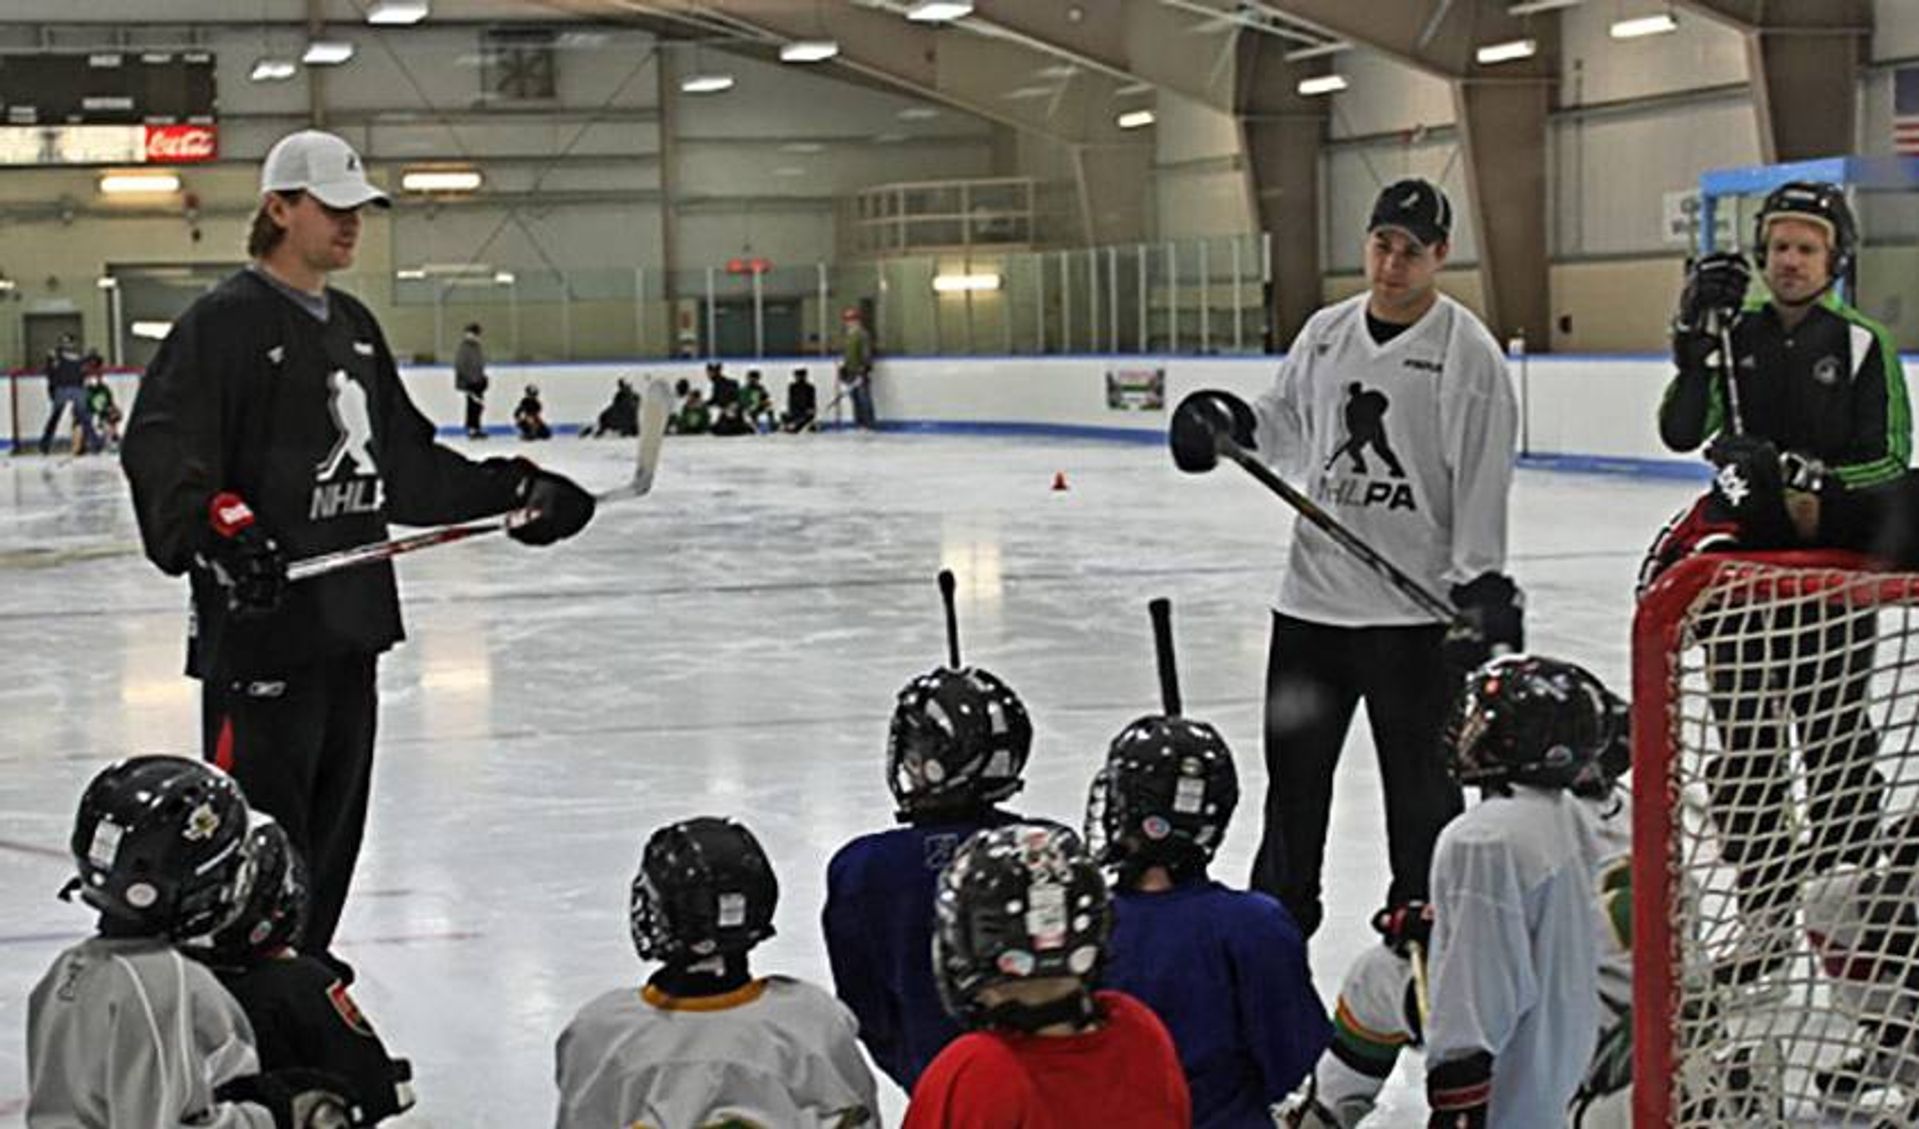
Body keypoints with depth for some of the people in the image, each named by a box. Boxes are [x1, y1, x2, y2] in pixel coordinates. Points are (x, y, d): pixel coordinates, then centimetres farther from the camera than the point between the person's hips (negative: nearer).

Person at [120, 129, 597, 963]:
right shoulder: (227, 320, -10)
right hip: (260, 616, -9)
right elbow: (160, 451, -20)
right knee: (263, 828, -8)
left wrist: (513, 488, 15)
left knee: (334, 825, 16)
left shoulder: (354, 326, 18)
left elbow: (406, 460, 22)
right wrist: (214, 526, -37)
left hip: (351, 615, 9)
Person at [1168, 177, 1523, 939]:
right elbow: (1288, 425, 20)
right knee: (1294, 765, 15)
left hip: (1417, 607, -5)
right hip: (1314, 595, 5)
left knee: (1420, 783, 4)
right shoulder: (1325, 333, 9)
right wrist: (1233, 424, 0)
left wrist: (1480, 586, -17)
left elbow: (1485, 478, -11)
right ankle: (1278, 915, 29)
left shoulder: (1468, 352, -8)